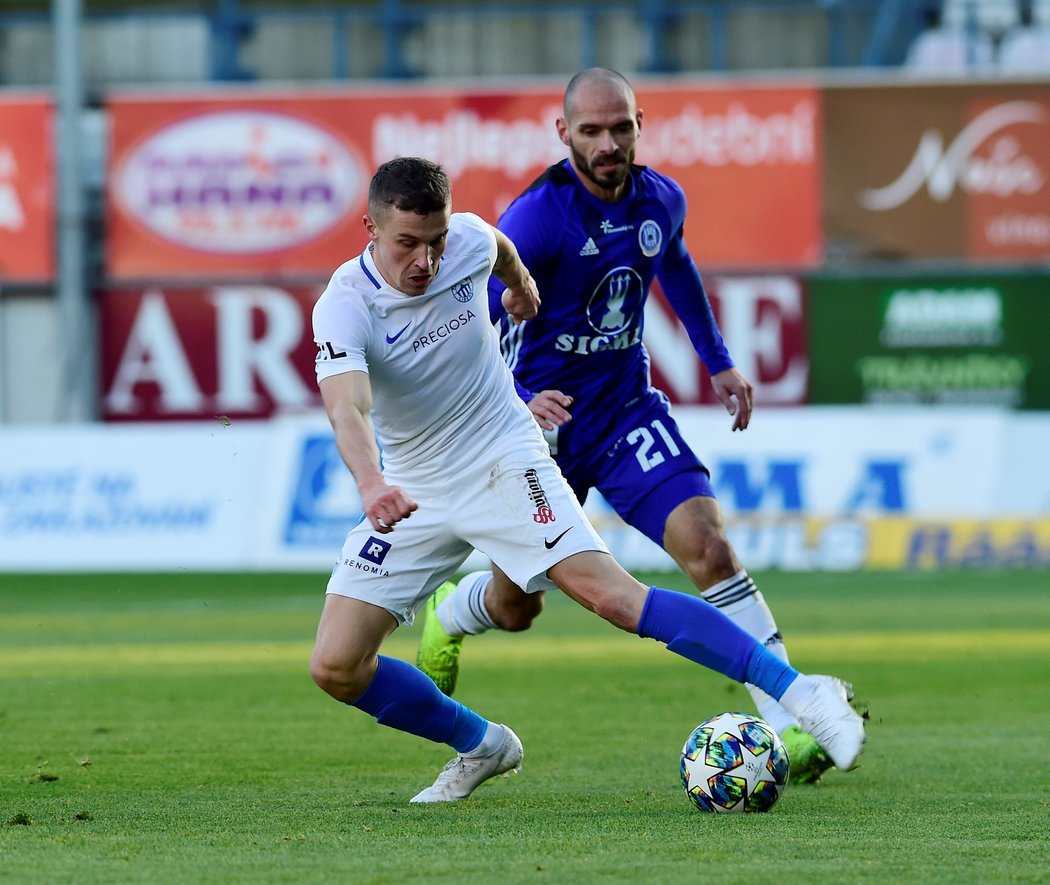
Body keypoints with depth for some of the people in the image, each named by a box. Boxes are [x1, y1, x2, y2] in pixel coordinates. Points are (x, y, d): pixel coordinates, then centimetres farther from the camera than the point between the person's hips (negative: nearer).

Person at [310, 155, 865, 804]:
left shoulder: (469, 241, -12)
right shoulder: (345, 307, -21)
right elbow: (347, 410, -39)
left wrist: (520, 283, 39)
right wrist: (372, 485, -59)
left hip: (505, 460, -1)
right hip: (413, 490, 1)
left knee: (610, 595, -22)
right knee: (336, 667, -7)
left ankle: (801, 692, -24)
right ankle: (483, 748, 15)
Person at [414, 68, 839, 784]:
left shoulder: (661, 200, -3)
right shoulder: (536, 216, -21)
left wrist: (719, 361, 25)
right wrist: (516, 403, -42)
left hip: (628, 409, 3)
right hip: (541, 421, -3)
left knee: (707, 544, -21)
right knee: (515, 610, 12)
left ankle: (790, 729, -24)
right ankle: (448, 615, 51)